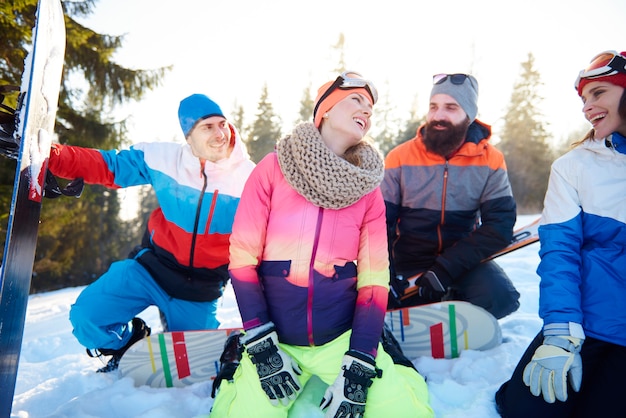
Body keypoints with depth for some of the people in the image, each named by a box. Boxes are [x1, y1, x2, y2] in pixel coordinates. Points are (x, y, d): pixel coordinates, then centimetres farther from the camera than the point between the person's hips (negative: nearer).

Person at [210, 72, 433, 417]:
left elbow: (373, 278, -2)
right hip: (276, 338, -1)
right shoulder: (272, 169, -6)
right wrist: (261, 345, -11)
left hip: (344, 336, 2)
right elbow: (242, 256, -6)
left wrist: (359, 368, -10)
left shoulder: (368, 189, 0)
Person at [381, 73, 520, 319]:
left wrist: (446, 269, -25)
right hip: (409, 262, 0)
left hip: (464, 261, 0)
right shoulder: (400, 158, -7)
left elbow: (500, 224, -13)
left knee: (499, 296, -28)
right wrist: (387, 277, -21)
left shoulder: (489, 160, -6)